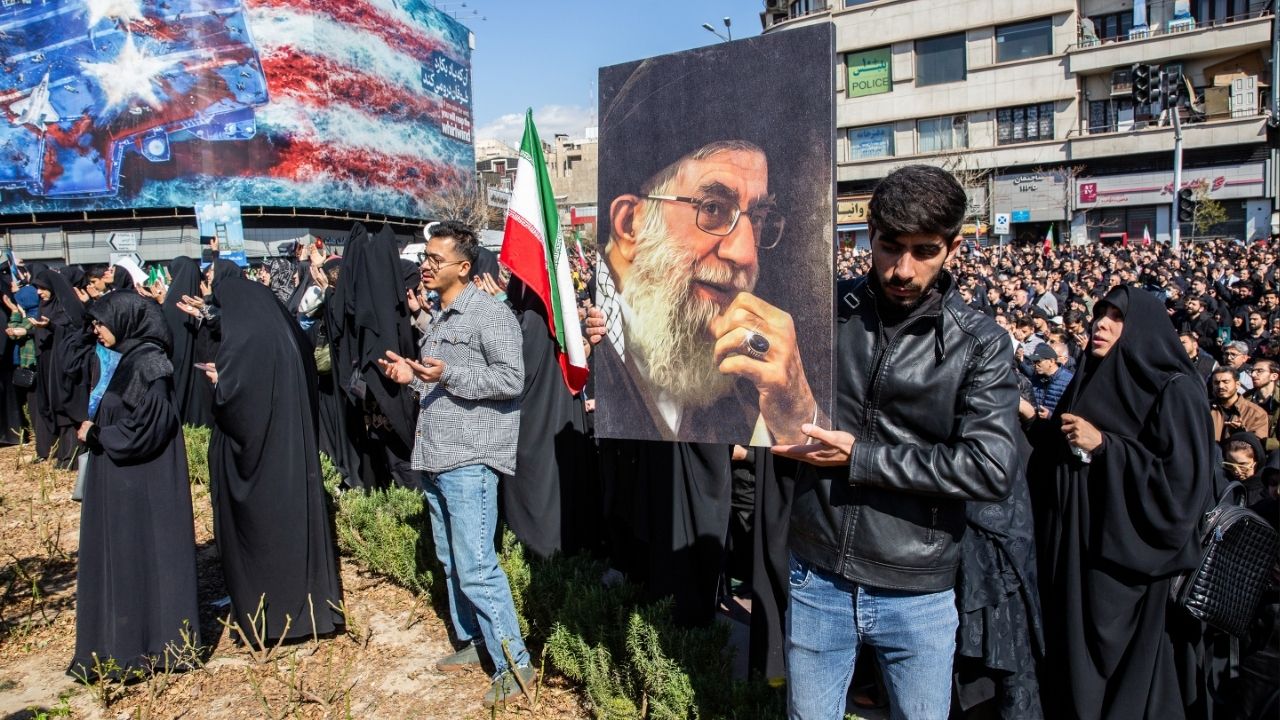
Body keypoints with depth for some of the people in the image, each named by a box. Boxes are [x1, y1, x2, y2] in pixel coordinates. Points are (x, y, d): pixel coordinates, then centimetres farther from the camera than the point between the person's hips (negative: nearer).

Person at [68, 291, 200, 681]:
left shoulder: (147, 362, -18)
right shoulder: (132, 358, 11)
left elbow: (150, 425, -24)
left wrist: (97, 434, -12)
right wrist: (97, 429, 2)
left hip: (143, 482, -10)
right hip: (126, 478, 10)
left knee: (144, 555, 0)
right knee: (122, 557, 15)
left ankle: (149, 645, 12)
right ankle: (128, 641, 26)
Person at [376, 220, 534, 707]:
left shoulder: (490, 313, -10)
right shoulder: (439, 318, 18)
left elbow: (511, 379, -17)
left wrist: (447, 375, -22)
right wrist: (411, 376, 8)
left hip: (469, 460, -9)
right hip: (435, 458, 9)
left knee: (476, 567, -9)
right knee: (451, 562, 16)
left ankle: (514, 663, 2)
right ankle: (473, 641, 30)